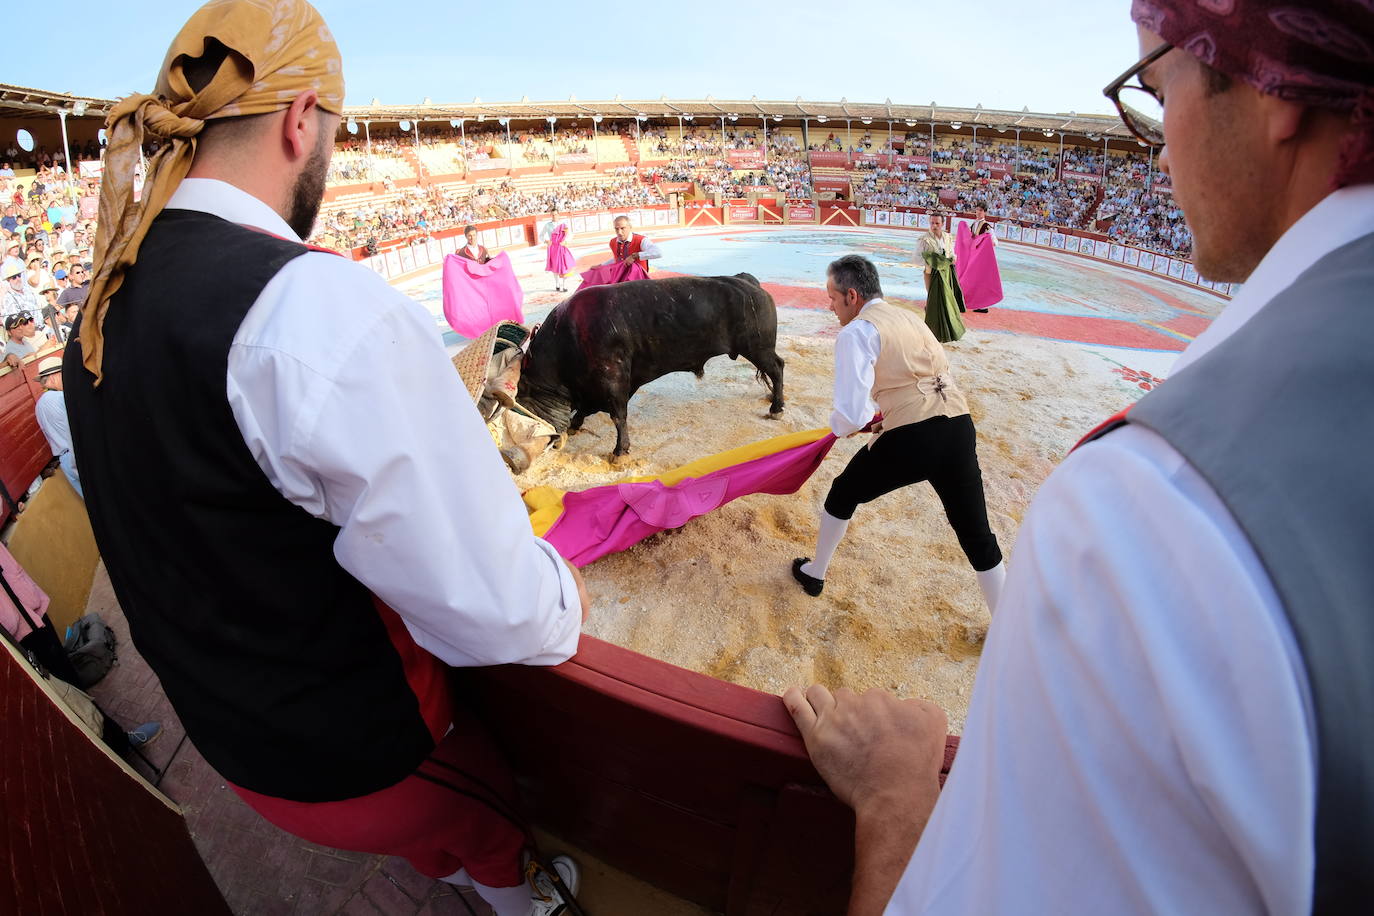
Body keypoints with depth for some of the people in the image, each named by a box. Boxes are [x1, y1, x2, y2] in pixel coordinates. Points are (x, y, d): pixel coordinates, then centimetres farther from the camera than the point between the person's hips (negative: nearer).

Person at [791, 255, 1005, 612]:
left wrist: (839, 425, 10)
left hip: (911, 439, -6)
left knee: (843, 494, 20)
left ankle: (814, 573, 38)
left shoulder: (856, 332, -3)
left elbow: (852, 415, -12)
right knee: (977, 535, 16)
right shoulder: (909, 317, 21)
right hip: (960, 427, 6)